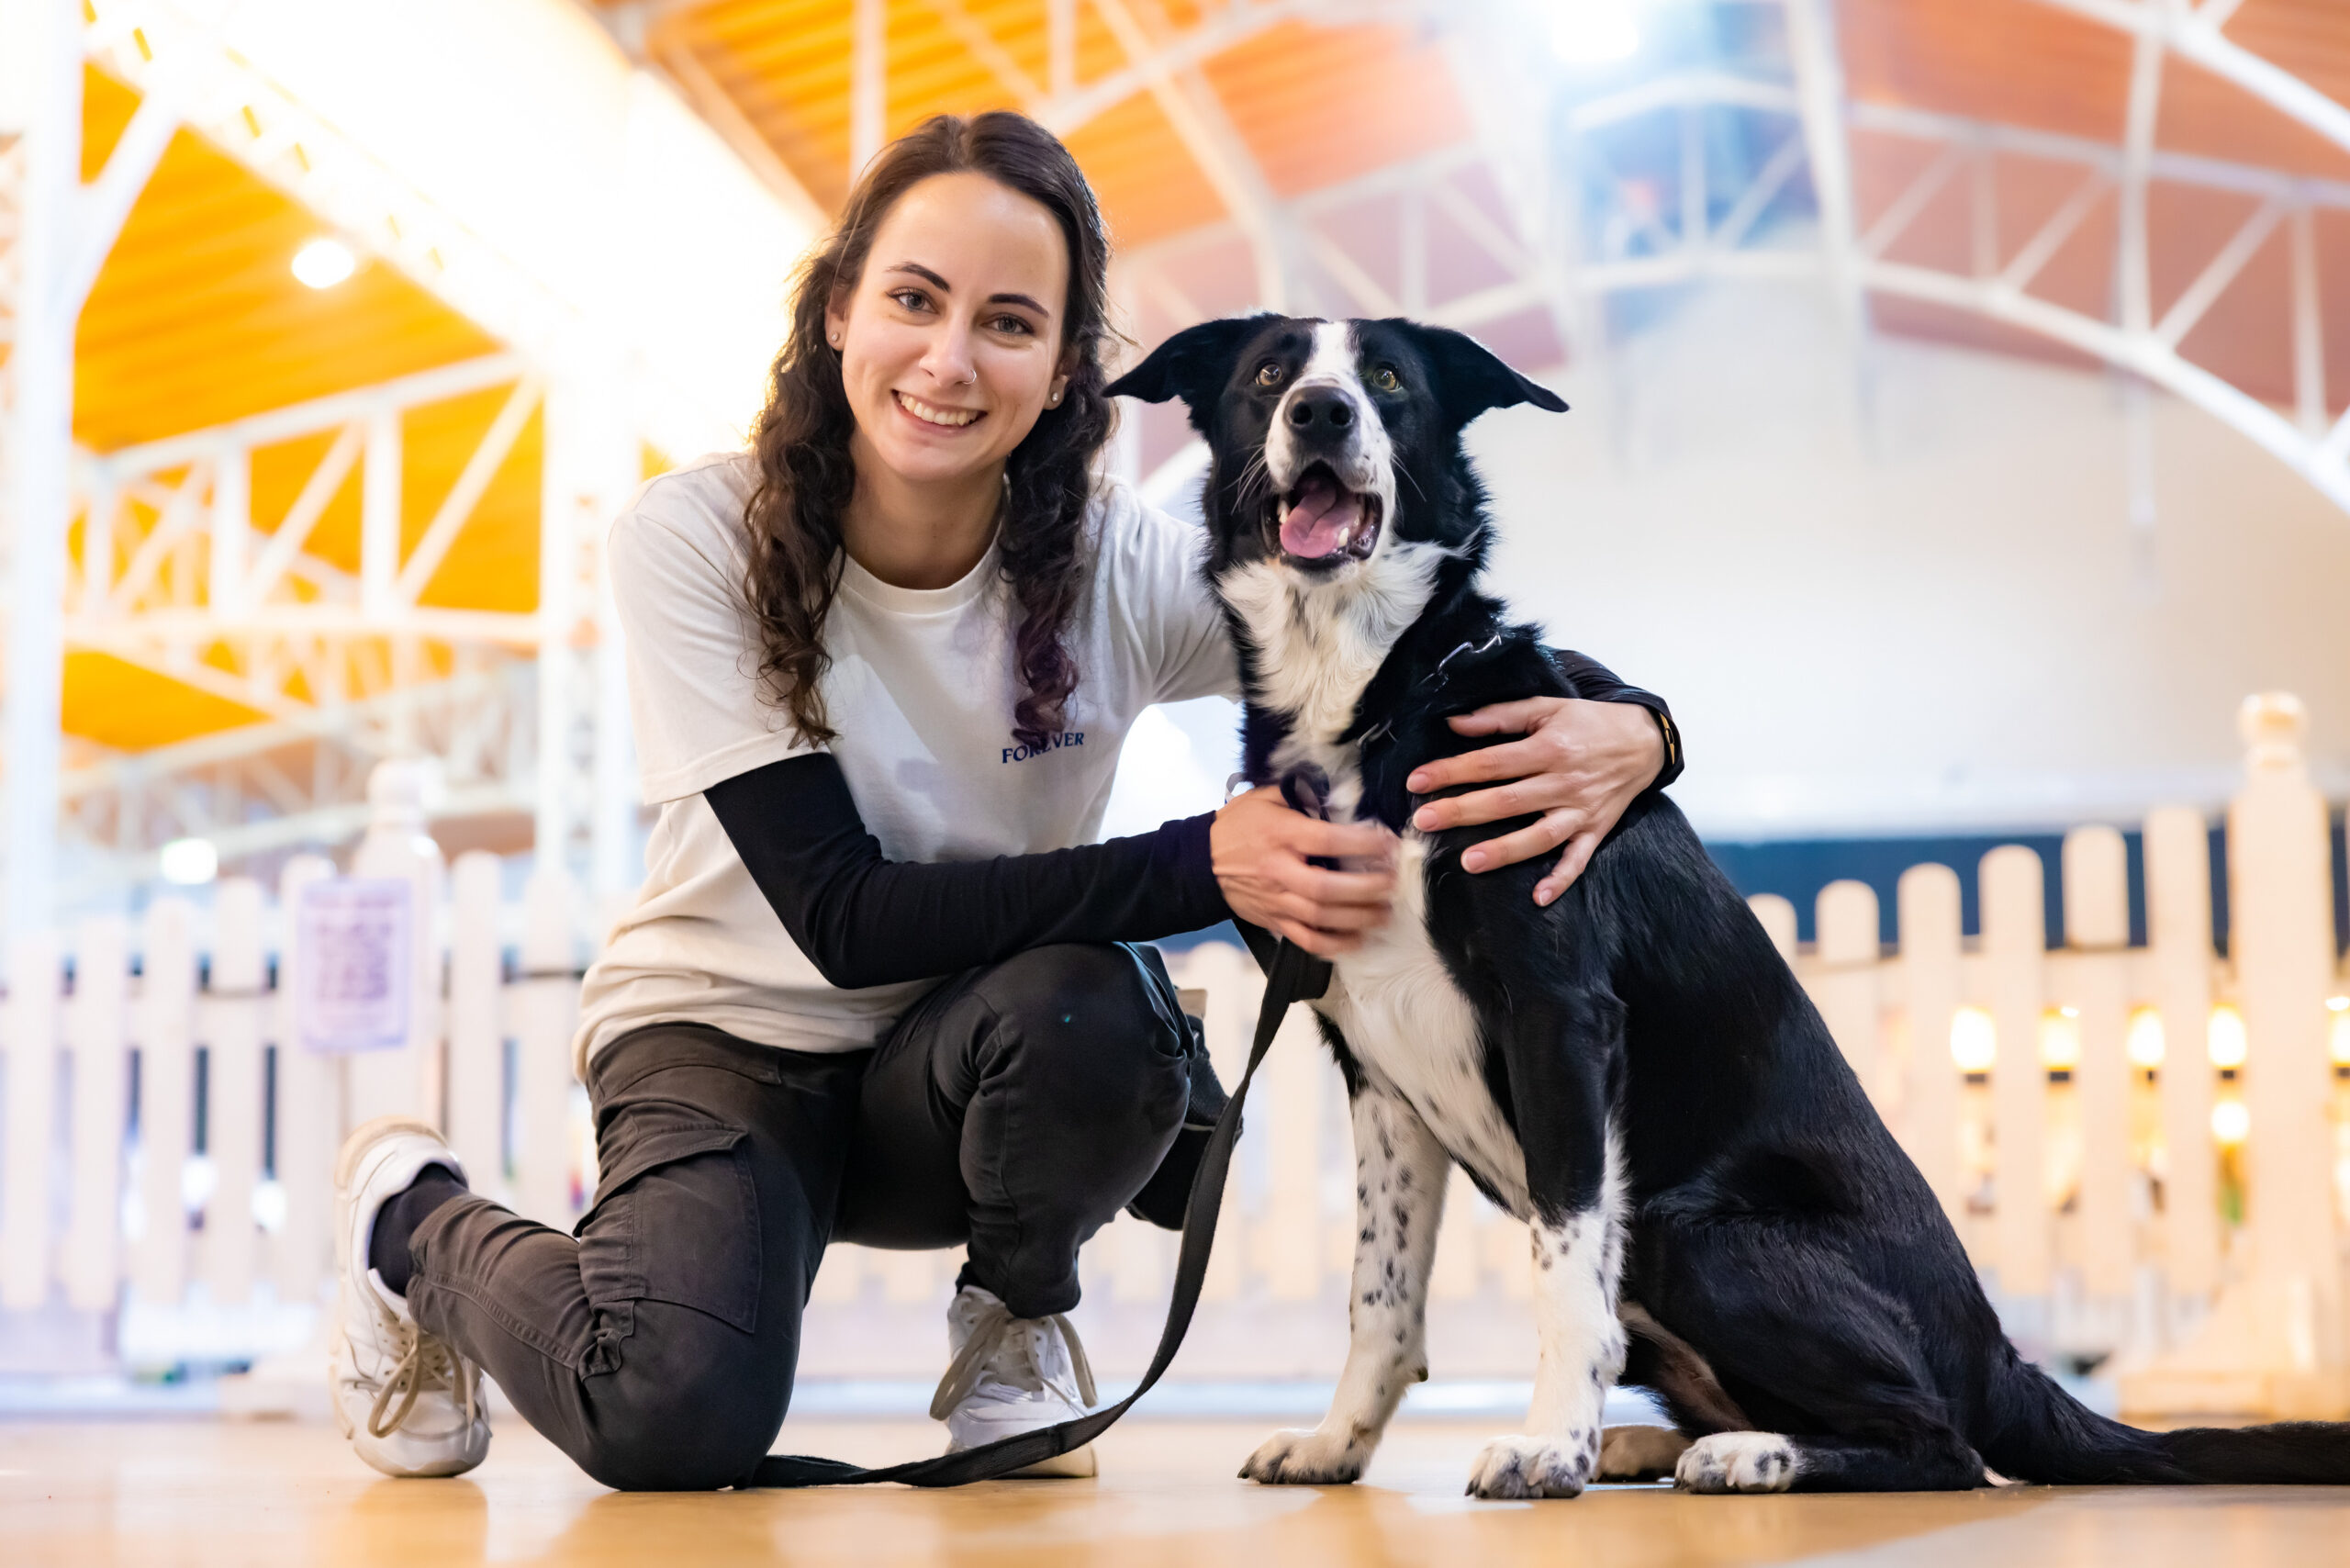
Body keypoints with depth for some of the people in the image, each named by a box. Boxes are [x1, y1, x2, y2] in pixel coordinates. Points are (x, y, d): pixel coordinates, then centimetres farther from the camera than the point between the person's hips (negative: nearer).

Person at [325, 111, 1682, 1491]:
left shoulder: (1122, 570, -17)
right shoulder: (695, 543, -21)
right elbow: (844, 917, -26)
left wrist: (1622, 730, -36)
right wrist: (1204, 866, -35)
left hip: (965, 1068, 2)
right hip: (723, 1035, -2)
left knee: (1089, 1008, -33)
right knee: (675, 1420, -28)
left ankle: (1018, 1320, 1)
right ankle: (418, 1223, 6)